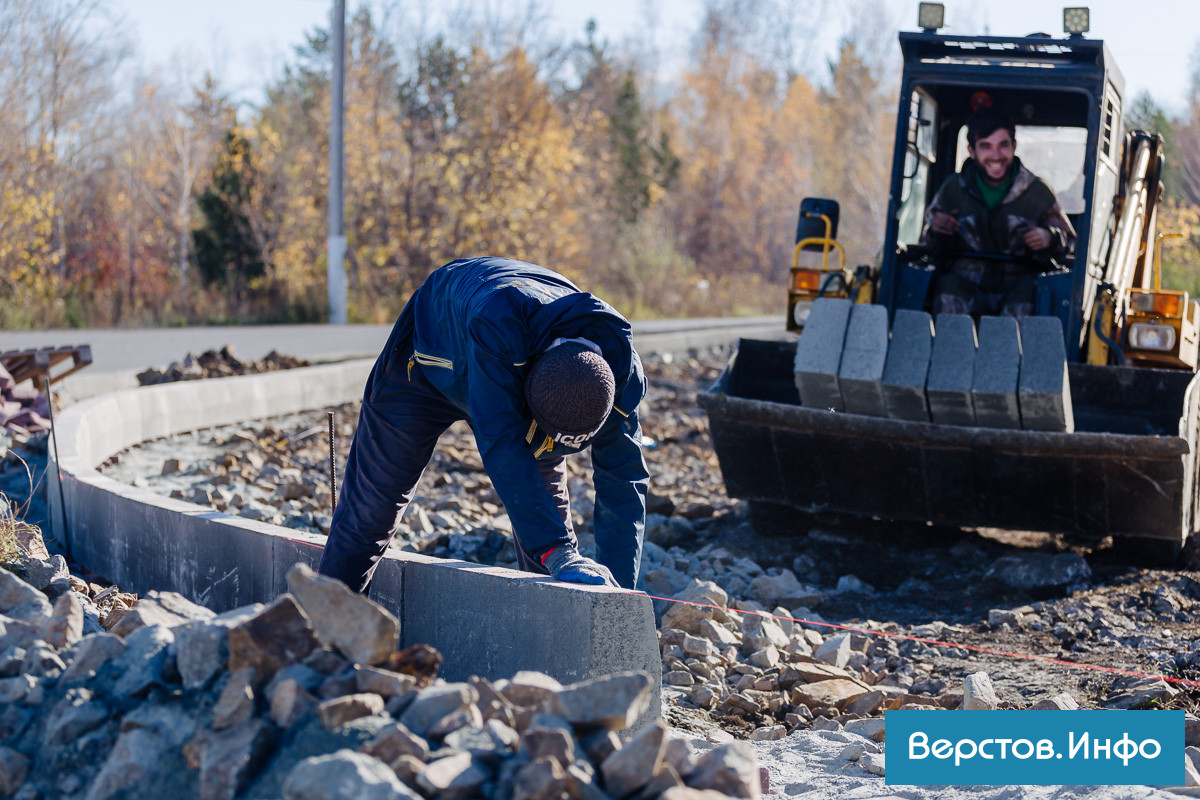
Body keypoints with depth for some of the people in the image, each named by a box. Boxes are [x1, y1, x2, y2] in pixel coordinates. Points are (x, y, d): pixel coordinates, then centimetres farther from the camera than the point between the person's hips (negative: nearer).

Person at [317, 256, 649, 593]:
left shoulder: (622, 370, -34)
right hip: (430, 359, -3)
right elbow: (501, 445, -51)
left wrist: (617, 591, -34)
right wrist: (556, 553, -56)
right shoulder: (497, 323, -49)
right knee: (369, 506, -1)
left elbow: (623, 480, -27)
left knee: (549, 513, -3)